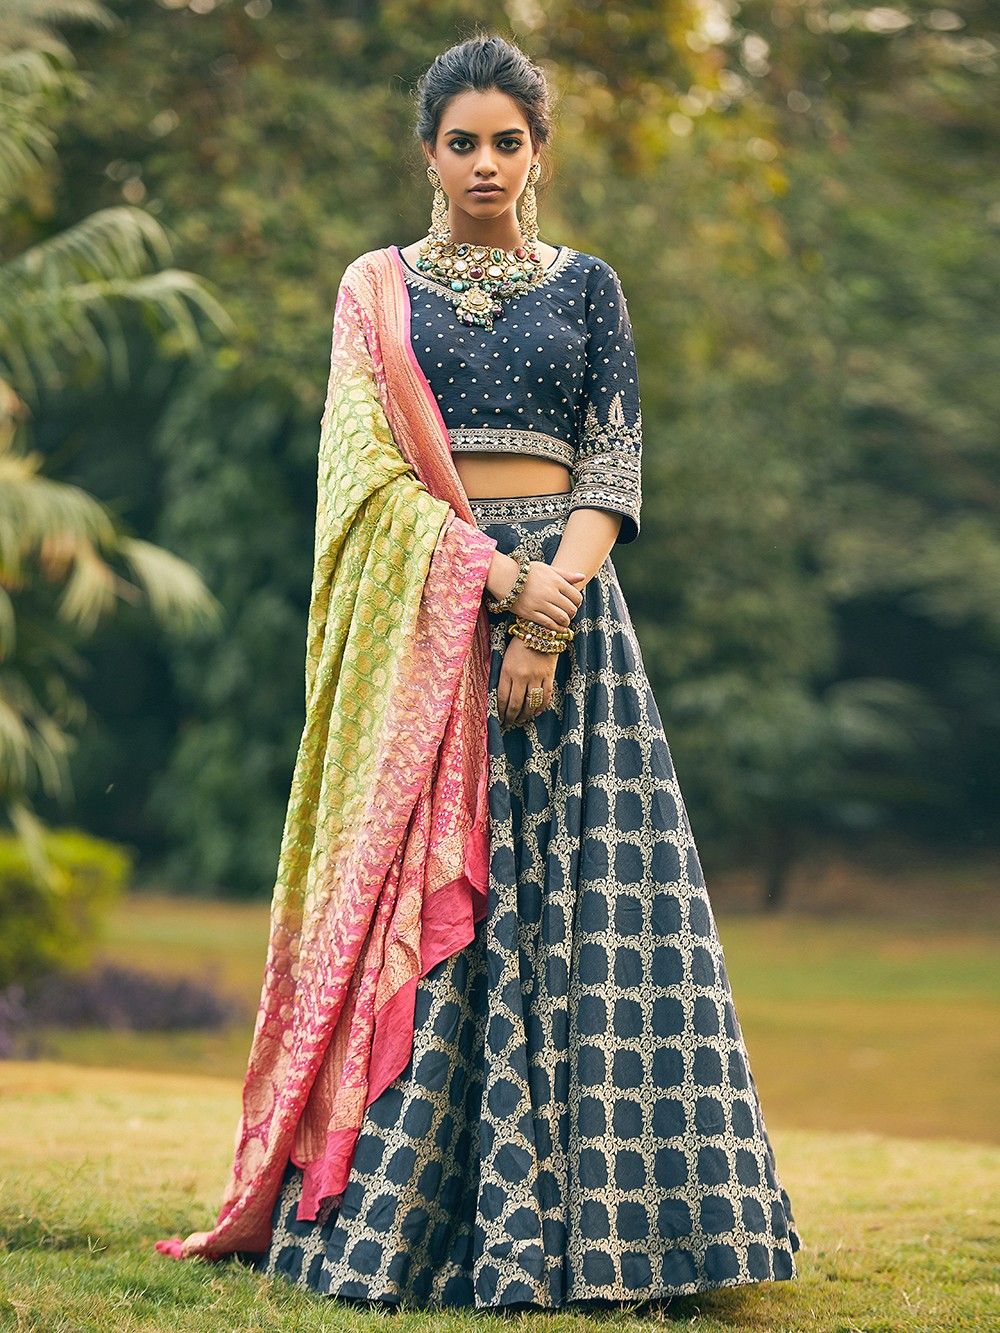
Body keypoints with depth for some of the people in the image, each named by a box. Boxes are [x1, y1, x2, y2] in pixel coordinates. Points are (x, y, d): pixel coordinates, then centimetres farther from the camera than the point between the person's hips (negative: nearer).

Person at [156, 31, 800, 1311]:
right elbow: (372, 463, -1)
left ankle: (565, 1210, -1)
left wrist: (552, 611, -12)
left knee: (575, 887, -5)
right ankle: (391, 1212, -2)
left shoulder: (586, 286, 12)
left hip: (564, 589, 1)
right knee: (420, 890, -5)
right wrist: (493, 577, -14)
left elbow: (614, 463, 3)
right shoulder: (377, 289, 9)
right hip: (420, 604, -1)